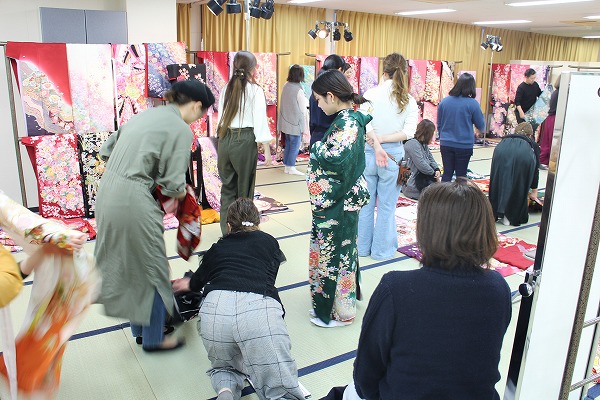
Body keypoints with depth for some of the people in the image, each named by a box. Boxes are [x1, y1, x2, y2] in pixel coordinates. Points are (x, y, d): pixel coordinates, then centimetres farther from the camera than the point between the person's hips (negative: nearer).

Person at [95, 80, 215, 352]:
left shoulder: (147, 114, 15)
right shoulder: (181, 129, -9)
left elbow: (106, 150, 17)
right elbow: (173, 185, -13)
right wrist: (182, 193, 8)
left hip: (108, 192, 9)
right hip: (133, 200, -9)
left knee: (125, 266, 20)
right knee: (151, 270, 9)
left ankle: (140, 329, 37)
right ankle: (153, 338, 26)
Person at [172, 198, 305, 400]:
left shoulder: (217, 248, 29)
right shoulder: (269, 242, 27)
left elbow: (197, 281, 46)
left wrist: (187, 283, 72)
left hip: (215, 308, 2)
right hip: (260, 308, -2)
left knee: (224, 366, 30)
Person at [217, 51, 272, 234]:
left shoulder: (226, 89, 9)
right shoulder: (255, 90, -5)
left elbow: (221, 118, 10)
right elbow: (260, 121, -8)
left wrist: (223, 139, 17)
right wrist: (267, 149, -5)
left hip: (225, 139, 4)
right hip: (245, 140, -4)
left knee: (227, 187, 12)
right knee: (244, 188, 8)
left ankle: (226, 229, 17)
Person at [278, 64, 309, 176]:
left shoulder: (286, 86, 0)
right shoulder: (298, 90, -19)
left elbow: (283, 104, 8)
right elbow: (303, 109, -12)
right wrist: (305, 125, -4)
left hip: (286, 122, 7)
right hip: (296, 123, -7)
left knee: (288, 144, 15)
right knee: (295, 145, 3)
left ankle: (287, 166, 22)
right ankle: (291, 168, 8)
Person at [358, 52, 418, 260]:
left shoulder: (371, 94, -5)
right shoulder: (409, 100, -1)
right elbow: (409, 131, -11)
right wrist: (384, 140, -12)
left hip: (368, 153, 0)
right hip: (393, 154, 0)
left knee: (366, 202, 13)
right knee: (386, 205, 10)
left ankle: (362, 247, 25)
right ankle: (382, 249, 21)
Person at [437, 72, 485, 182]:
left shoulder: (444, 101, 0)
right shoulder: (472, 103, -11)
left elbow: (439, 125, 9)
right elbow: (481, 126, -1)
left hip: (446, 144, 3)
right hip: (464, 145, -3)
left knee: (447, 174, 11)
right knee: (461, 175, 7)